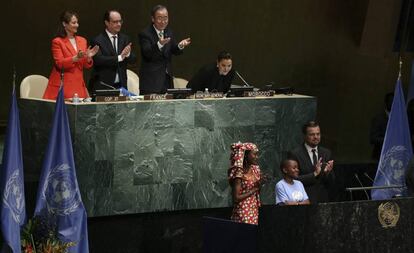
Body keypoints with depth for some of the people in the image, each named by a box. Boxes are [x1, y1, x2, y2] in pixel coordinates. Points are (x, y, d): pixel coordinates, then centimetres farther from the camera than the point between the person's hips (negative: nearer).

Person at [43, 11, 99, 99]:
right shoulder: (57, 42, -3)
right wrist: (76, 58, -23)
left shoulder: (82, 41, 13)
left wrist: (88, 57, -9)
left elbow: (86, 65, 12)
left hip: (78, 85, 4)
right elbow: (59, 63, -11)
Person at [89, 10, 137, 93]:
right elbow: (98, 60, -18)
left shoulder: (125, 38, 11)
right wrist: (120, 57, -23)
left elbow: (133, 60, 5)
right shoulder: (97, 40, -4)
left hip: (121, 86, 4)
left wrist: (128, 54, -18)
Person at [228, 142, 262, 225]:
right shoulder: (239, 173, -13)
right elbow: (236, 198, -16)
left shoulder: (254, 170, 9)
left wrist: (261, 184, -1)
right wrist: (254, 189, -14)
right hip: (243, 212, -7)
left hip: (254, 211, 7)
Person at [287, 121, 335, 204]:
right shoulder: (294, 154, -4)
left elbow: (331, 183, 9)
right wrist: (314, 174, -18)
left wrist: (327, 172, -12)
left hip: (323, 200, 4)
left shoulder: (326, 153, 10)